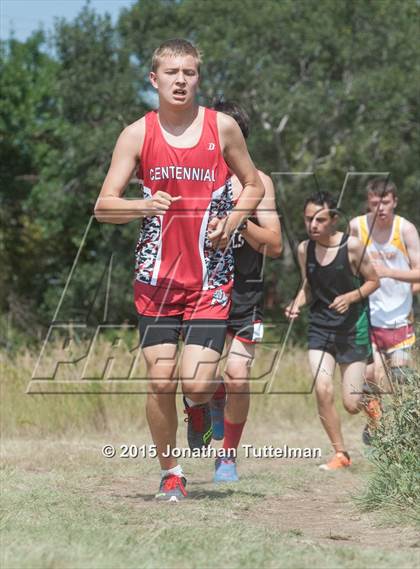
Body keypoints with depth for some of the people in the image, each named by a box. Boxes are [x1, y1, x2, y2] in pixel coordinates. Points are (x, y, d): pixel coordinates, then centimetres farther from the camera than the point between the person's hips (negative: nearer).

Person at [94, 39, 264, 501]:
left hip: (210, 277, 0)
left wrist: (232, 219, -5)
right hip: (156, 275, 1)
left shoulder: (222, 128, 1)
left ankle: (198, 407, 27)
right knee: (160, 381, -4)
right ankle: (170, 475, 15)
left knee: (197, 383, -12)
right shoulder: (137, 134, 0)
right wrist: (144, 206, -22)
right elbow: (103, 206, -2)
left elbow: (254, 185, 14)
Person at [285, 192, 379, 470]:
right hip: (320, 328, 3)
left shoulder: (352, 246, -13)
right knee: (323, 390, -15)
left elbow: (373, 281, -4)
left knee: (352, 404, -2)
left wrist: (350, 297, -21)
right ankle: (341, 454, 2)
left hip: (353, 329, -3)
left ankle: (373, 410, 37)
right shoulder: (305, 249, -1)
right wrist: (297, 304, -7)